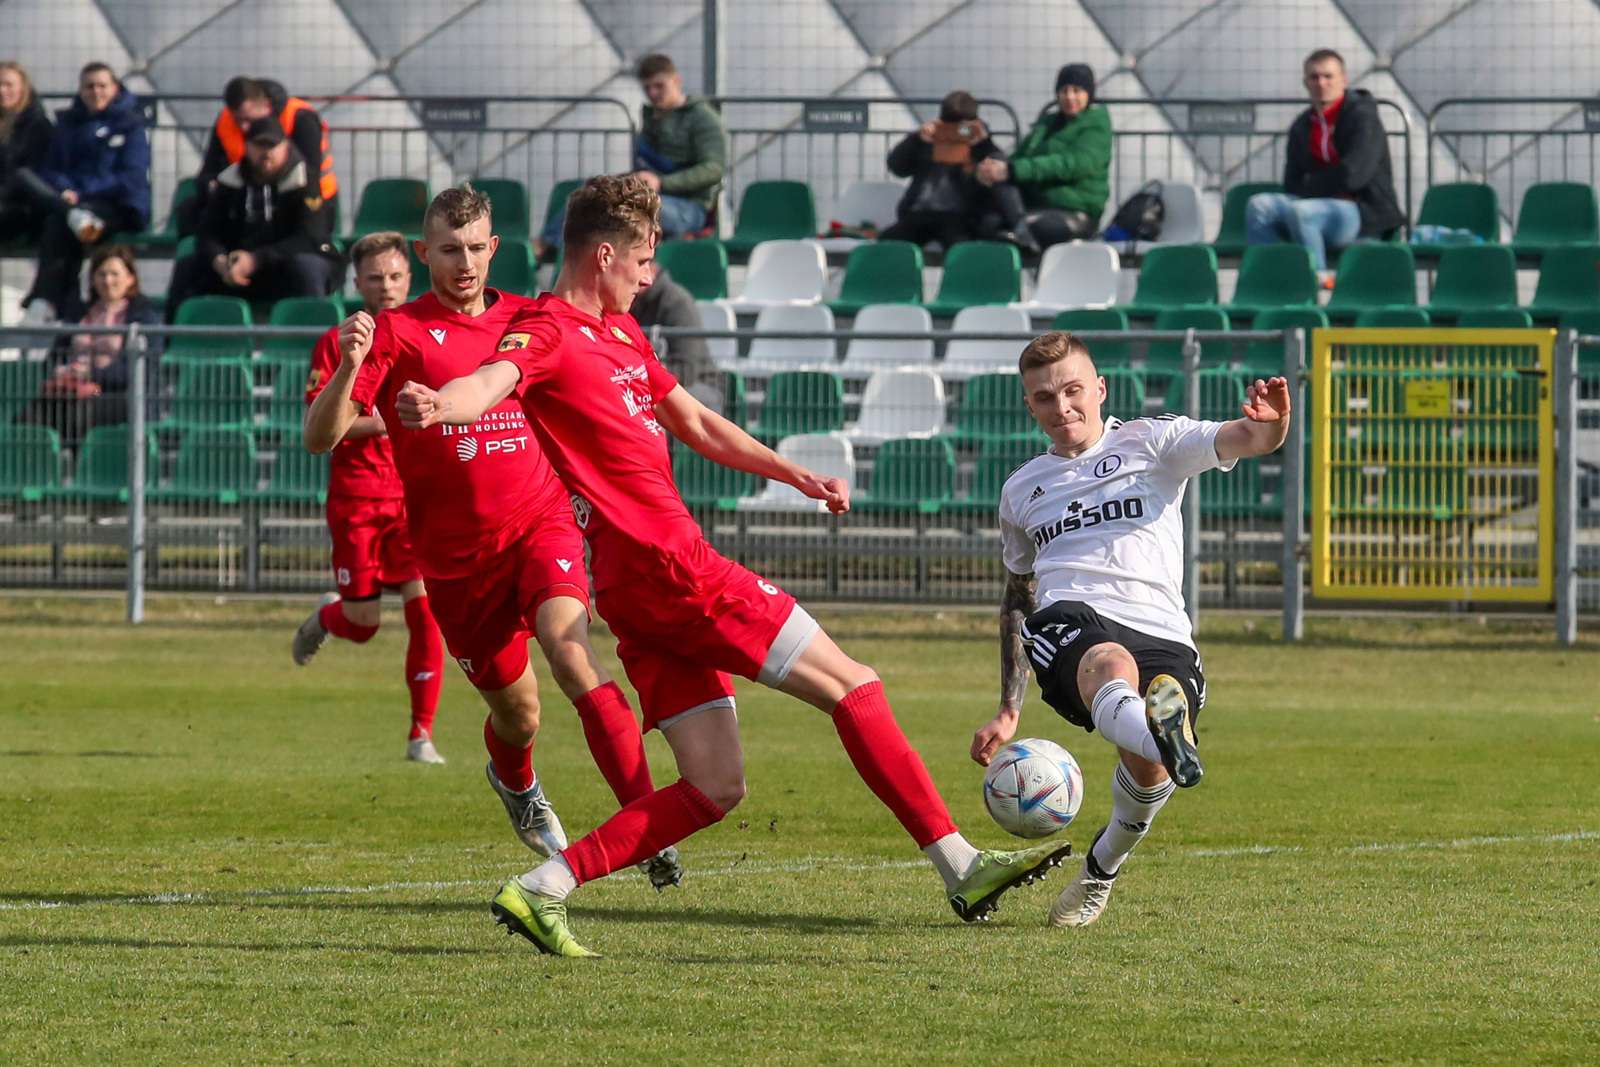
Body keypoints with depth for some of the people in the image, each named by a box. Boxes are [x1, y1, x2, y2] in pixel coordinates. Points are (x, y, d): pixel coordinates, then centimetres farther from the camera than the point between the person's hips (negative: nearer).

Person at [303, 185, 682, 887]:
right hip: (453, 552, -1)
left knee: (569, 650, -27)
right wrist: (348, 369, -32)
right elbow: (321, 437, -13)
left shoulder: (528, 320, 7)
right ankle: (515, 783, 48)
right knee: (516, 711, 9)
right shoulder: (397, 332, -5)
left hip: (540, 521, 1)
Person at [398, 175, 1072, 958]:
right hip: (670, 567, -10)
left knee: (714, 789, 5)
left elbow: (693, 422, 33)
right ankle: (963, 869, 0)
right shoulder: (548, 332, -9)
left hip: (647, 585, 10)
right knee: (852, 687, -3)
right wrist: (433, 407, -53)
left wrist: (794, 475, 30)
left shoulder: (619, 331, 22)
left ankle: (541, 891, -3)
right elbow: (494, 380, -30)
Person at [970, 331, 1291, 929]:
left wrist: (1272, 421, -26)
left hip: (1160, 632, -1)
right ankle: (1162, 731, -75)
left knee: (1148, 773, -26)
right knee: (1111, 667, -38)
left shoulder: (1151, 442, 16)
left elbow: (1248, 439, 0)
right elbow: (1018, 598, 37)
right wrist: (1009, 711, 30)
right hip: (1067, 621, 1)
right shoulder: (1021, 490, 28)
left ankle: (1104, 865, 8)